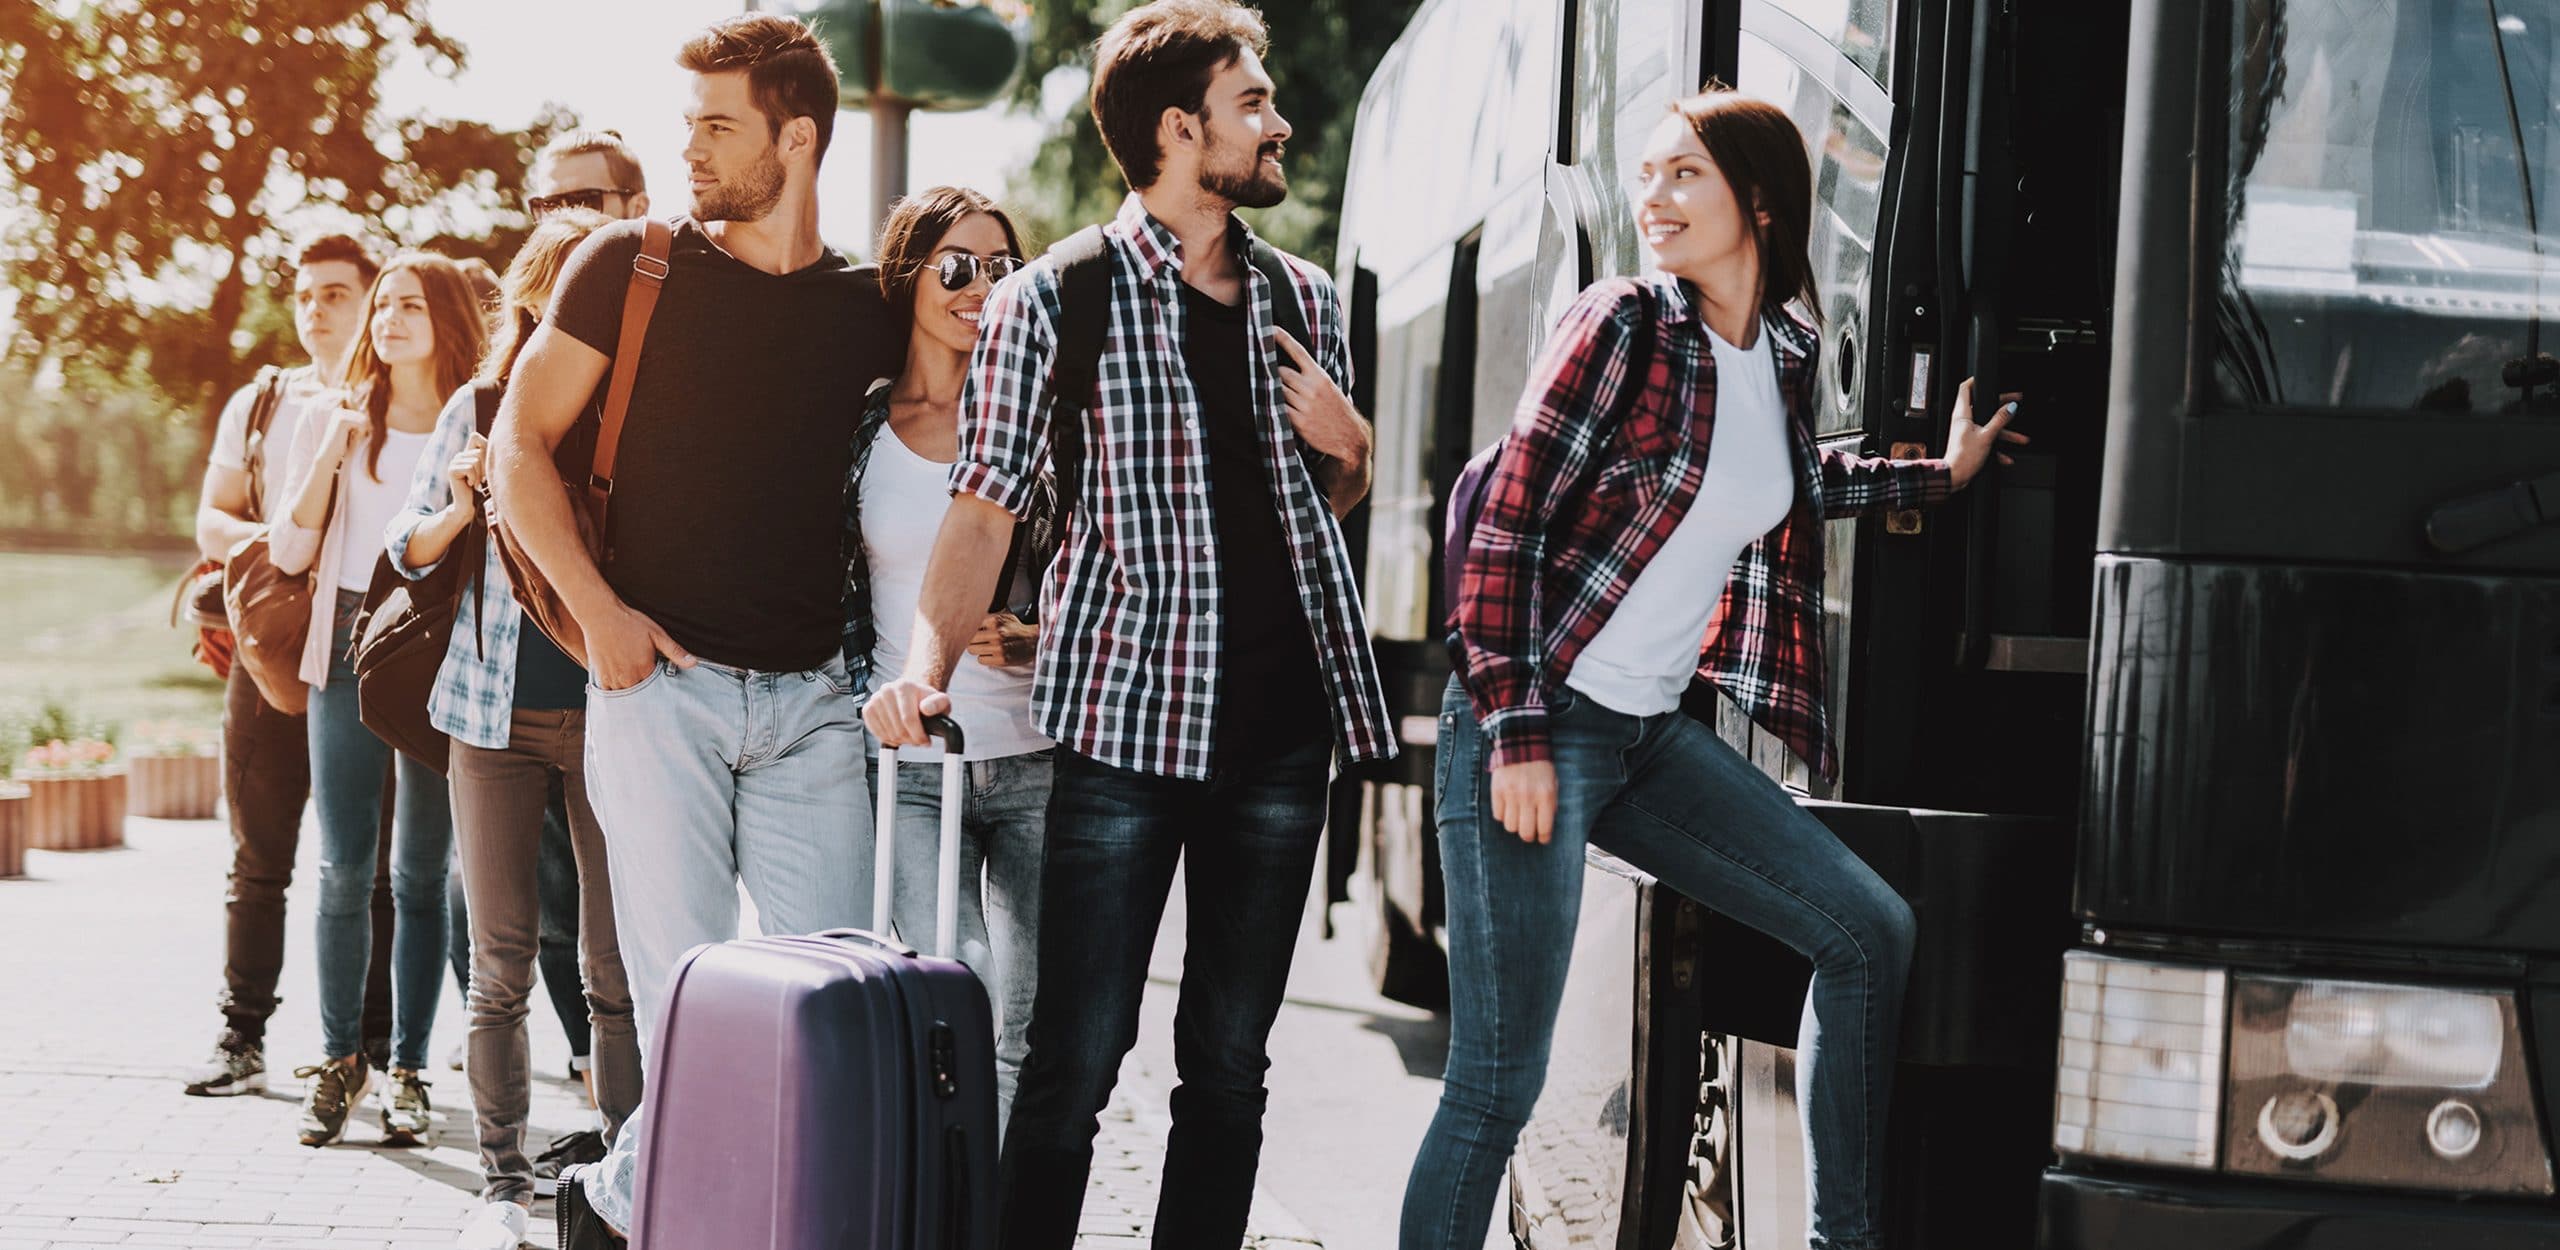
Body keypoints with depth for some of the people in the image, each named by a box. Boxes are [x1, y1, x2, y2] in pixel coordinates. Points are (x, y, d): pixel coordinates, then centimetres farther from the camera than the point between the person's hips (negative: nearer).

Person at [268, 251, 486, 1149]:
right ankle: (337, 1061, 10)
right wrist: (329, 459, -7)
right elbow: (288, 554, 4)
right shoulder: (336, 422, 10)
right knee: (342, 868, 1)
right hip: (349, 647, 2)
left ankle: (407, 1069, 6)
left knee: (421, 873, 1)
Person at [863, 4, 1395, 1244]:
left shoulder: (1305, 300, 13)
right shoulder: (1052, 302, -2)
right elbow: (987, 503, -6)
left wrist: (1347, 446, 2)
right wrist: (927, 663, -22)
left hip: (1283, 724, 5)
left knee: (1230, 1060, 8)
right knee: (1076, 1056, -5)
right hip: (1124, 721, -5)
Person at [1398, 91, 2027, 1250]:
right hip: (1537, 723, -7)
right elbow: (1510, 523, -13)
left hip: (1656, 731, 7)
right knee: (1499, 1079, -8)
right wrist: (1515, 736, -18)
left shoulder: (1784, 354, 9)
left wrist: (1936, 474, 33)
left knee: (1870, 931, 8)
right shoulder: (1625, 323, -10)